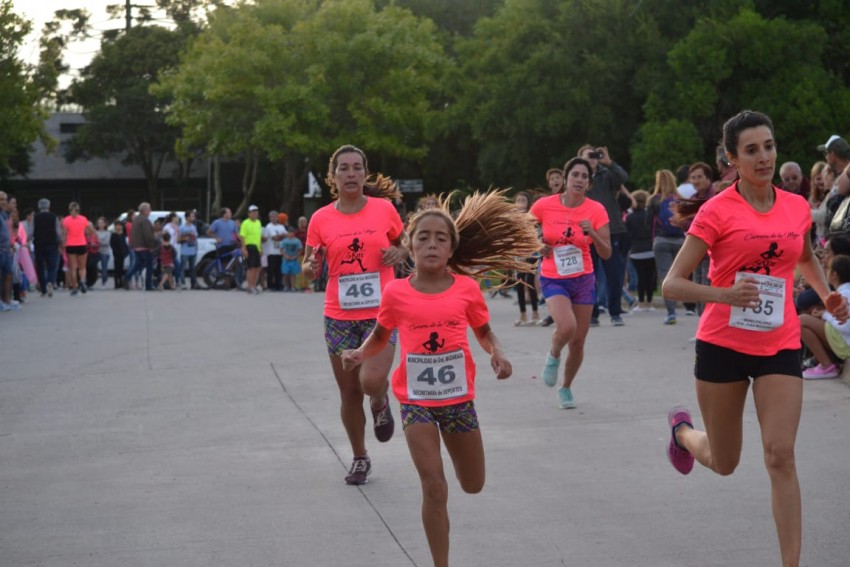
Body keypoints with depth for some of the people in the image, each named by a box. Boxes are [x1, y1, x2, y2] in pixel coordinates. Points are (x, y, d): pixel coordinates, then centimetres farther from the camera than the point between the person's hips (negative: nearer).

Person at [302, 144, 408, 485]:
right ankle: (360, 458, 27)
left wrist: (399, 253, -8)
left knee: (372, 379, -22)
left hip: (380, 313, -2)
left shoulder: (384, 208, -1)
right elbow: (309, 268, 6)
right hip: (339, 317, 2)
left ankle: (381, 404, 16)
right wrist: (311, 267, -18)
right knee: (349, 392, 8)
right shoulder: (321, 219, 0)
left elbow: (405, 245, 15)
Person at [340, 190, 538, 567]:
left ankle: (453, 445, 52)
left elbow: (484, 332, 7)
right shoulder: (396, 293, -8)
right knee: (434, 488, -10)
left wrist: (497, 353, -12)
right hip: (416, 400, -2)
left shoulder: (467, 288, -7)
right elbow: (381, 337, 7)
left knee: (473, 486, 17)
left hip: (458, 398, 2)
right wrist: (360, 354, -13)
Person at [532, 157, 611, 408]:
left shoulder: (596, 210, -8)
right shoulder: (544, 205, -9)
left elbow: (606, 254, -8)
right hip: (553, 279, -2)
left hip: (583, 279, 2)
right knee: (567, 326, -27)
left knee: (578, 342, 6)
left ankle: (566, 388, 32)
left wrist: (592, 234, -24)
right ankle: (553, 356, 8)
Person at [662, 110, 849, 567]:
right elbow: (671, 285, -14)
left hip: (780, 346, 2)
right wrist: (725, 294, -30)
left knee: (780, 456, -11)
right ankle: (682, 429, 46)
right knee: (724, 463, 12)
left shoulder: (797, 207, 3)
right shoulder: (716, 211, -11)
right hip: (723, 344, -2)